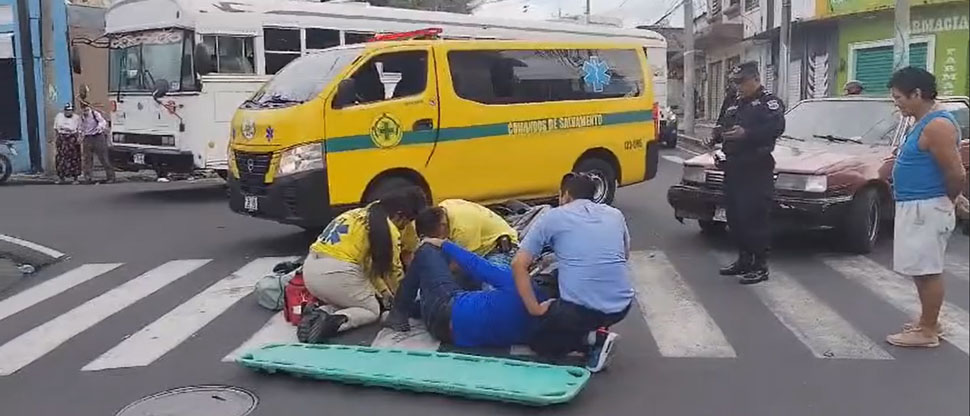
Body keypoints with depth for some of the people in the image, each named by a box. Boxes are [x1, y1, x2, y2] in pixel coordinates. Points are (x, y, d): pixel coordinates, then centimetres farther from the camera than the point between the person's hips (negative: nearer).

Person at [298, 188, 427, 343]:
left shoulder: (356, 215, 22)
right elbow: (394, 269, 9)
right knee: (372, 310, 17)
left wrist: (383, 291, 33)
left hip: (310, 269, 7)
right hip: (338, 272, -7)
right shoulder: (389, 229, -1)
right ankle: (338, 321, -12)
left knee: (348, 302, 30)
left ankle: (320, 313, 2)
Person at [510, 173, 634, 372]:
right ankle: (596, 333, 11)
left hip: (579, 309, -5)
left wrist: (535, 309, 4)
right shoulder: (615, 214, 15)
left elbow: (518, 264, -1)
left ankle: (593, 339, -1)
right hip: (621, 306, 5)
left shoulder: (553, 217, 4)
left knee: (539, 342, 23)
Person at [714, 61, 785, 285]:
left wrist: (746, 133, -29)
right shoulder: (736, 104, 23)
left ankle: (760, 266, -3)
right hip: (733, 167, 9)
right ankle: (744, 259, 24)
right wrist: (722, 138, 5)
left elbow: (776, 127, -20)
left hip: (756, 169, -9)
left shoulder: (769, 101, -4)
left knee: (755, 217, -9)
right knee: (734, 216, 12)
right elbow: (724, 127, 26)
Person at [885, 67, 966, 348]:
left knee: (928, 271, -2)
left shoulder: (937, 125, -20)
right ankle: (928, 321, 28)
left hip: (926, 209, -10)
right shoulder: (924, 123, 12)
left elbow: (957, 173, -21)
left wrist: (945, 202, -6)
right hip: (913, 207, 10)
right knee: (923, 270, 17)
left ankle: (927, 332, 6)